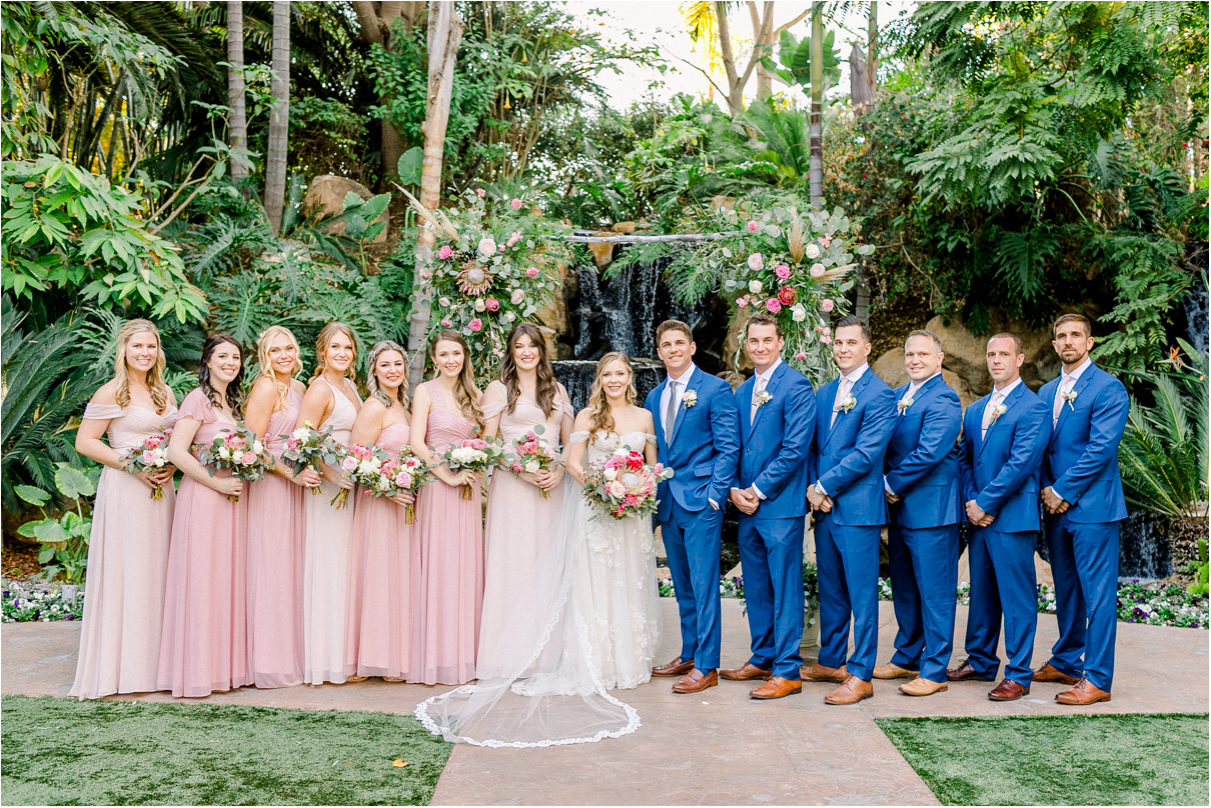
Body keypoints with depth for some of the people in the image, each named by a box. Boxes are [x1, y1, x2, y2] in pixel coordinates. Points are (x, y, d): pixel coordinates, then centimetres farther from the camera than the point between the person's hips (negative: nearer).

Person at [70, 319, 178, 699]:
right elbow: (84, 442, -9)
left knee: (156, 572, 8)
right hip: (124, 491, -6)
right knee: (123, 572, -3)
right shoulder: (112, 392, -5)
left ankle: (153, 661, 17)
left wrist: (171, 466, 0)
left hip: (160, 491, 6)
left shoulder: (165, 393, 14)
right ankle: (121, 666, 6)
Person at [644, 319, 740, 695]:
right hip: (668, 503, 6)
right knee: (682, 585, 14)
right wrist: (652, 493, 6)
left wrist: (715, 495, -14)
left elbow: (728, 447, -8)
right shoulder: (654, 396, 14)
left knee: (704, 584, -5)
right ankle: (689, 654, 24)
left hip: (701, 499, -6)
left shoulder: (715, 389, -4)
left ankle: (706, 666, 2)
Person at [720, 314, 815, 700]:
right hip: (747, 506, 8)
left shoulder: (796, 386, -8)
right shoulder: (741, 393, 16)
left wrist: (758, 490, -13)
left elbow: (795, 448, -15)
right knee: (756, 588, 15)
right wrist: (735, 489, 1)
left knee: (786, 589, -2)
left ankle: (787, 671, 5)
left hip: (781, 504, -7)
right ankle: (762, 659, 27)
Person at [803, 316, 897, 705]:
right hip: (825, 508, 7)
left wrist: (824, 486, -13)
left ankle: (860, 675, 6)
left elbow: (865, 454, -16)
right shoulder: (825, 393, 15)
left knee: (861, 593, -1)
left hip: (858, 508, -7)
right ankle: (830, 662, 28)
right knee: (830, 589, 16)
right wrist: (812, 486, -1)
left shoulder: (879, 395, -9)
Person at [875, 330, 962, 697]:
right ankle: (906, 659, 29)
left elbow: (929, 452, -21)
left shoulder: (943, 400, -12)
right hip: (899, 507, 9)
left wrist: (893, 484, -12)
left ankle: (934, 671, 7)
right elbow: (884, 446, 17)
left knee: (934, 591, -1)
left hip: (931, 508, -9)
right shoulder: (896, 396, 14)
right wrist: (889, 488, 1)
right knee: (903, 588, 17)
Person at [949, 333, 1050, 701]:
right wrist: (970, 501, -1)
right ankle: (981, 661, 27)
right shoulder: (975, 410, 16)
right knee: (981, 592, 15)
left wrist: (985, 503, -13)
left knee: (1017, 597, -1)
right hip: (979, 516, 7)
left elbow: (1020, 464, -15)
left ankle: (1018, 675, 8)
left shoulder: (1033, 408, -8)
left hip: (1013, 516, -7)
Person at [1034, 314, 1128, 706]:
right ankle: (1065, 663, 28)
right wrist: (1046, 489, 0)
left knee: (1097, 593, -3)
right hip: (1057, 505, 7)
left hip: (1092, 506, -7)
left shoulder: (1108, 388, -8)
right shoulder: (1046, 392, 14)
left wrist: (1064, 491, -14)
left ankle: (1097, 679, 3)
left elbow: (1101, 448, -15)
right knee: (1065, 589, 16)